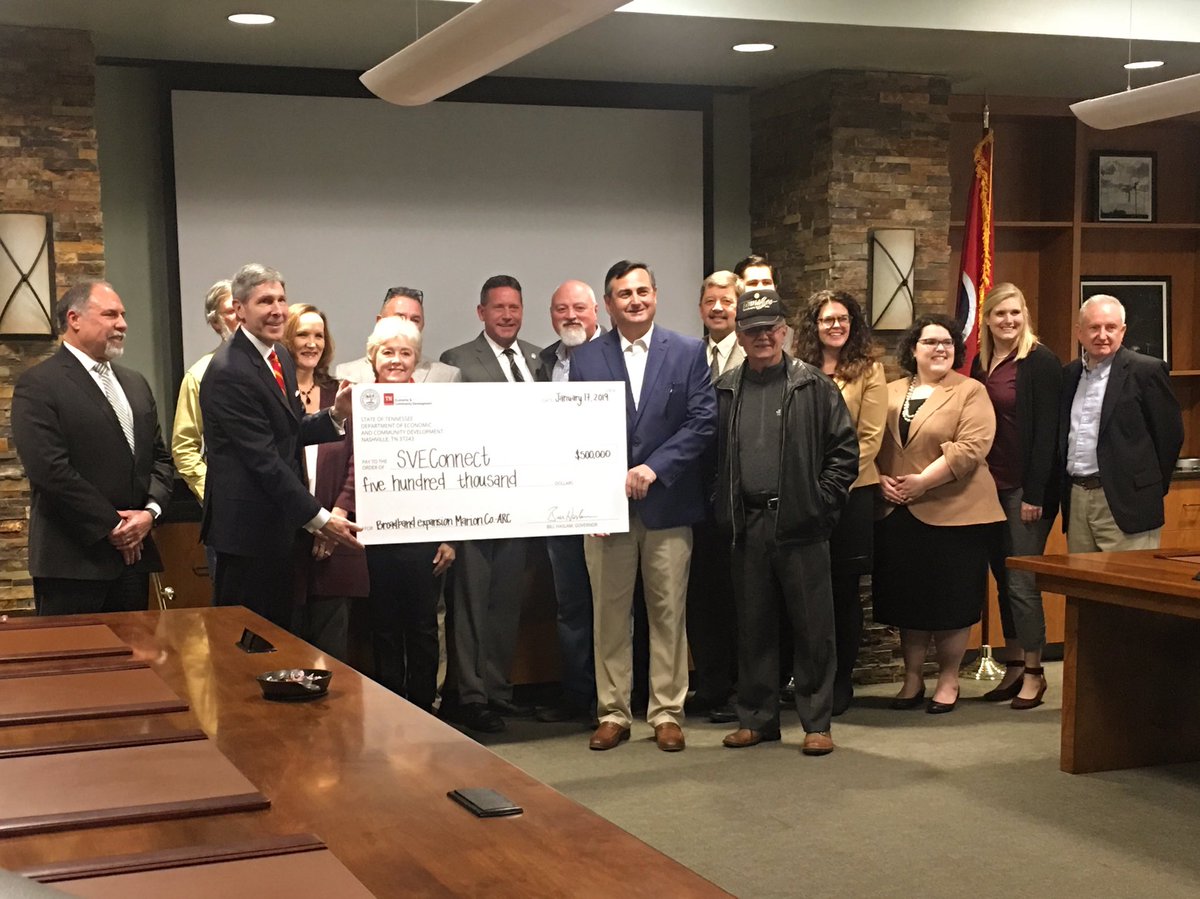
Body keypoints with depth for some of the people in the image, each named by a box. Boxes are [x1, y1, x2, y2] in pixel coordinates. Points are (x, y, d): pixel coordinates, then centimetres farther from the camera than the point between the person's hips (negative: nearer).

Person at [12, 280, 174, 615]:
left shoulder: (135, 384, 17)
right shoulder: (38, 385, -7)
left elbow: (160, 458, 16)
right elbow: (50, 469, -16)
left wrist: (150, 511, -3)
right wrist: (111, 527, -14)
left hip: (133, 554, 7)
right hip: (73, 561, -6)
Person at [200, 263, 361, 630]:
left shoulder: (281, 358, 11)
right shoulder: (228, 372, -20)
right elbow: (264, 458, -22)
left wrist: (335, 415, -3)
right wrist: (319, 518, -22)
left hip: (280, 524, 9)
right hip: (248, 528, -9)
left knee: (278, 633, 16)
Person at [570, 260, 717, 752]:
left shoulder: (688, 352, 3)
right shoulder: (585, 359, 5)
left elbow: (703, 422, -4)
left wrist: (653, 469, -13)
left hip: (668, 504, -1)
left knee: (668, 613, 6)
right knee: (609, 614, 6)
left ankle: (667, 712, 17)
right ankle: (612, 712, 17)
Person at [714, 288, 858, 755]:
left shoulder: (814, 385, 1)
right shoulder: (725, 390, 10)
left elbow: (845, 449, -1)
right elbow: (713, 454, 14)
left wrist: (822, 499, -7)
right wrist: (722, 505, 3)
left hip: (800, 524, -3)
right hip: (748, 524, 3)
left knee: (813, 627, 2)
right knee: (753, 626, 11)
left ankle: (817, 722, 12)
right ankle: (757, 718, 22)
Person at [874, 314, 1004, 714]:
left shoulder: (971, 392, -2)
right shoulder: (891, 393, 13)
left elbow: (971, 447, -14)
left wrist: (923, 481, -18)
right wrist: (881, 479, -7)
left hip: (953, 512, -4)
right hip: (899, 513, 4)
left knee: (951, 599, 2)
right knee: (907, 597, 9)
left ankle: (948, 681, 16)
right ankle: (912, 679, 20)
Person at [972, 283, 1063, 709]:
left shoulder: (1040, 361, -9)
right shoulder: (982, 363, 10)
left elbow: (1046, 430, -12)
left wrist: (1035, 493, -16)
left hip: (1026, 487, -6)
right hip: (991, 485, 6)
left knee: (1022, 582, -4)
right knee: (1003, 579, 11)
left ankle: (1034, 672, 8)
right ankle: (1014, 667, 19)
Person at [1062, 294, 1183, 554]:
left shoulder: (1147, 370, -4)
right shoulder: (1070, 374, 13)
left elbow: (1170, 433, -2)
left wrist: (1150, 489, 1)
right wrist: (1067, 489, 12)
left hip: (1124, 503, -6)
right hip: (1076, 500, 6)